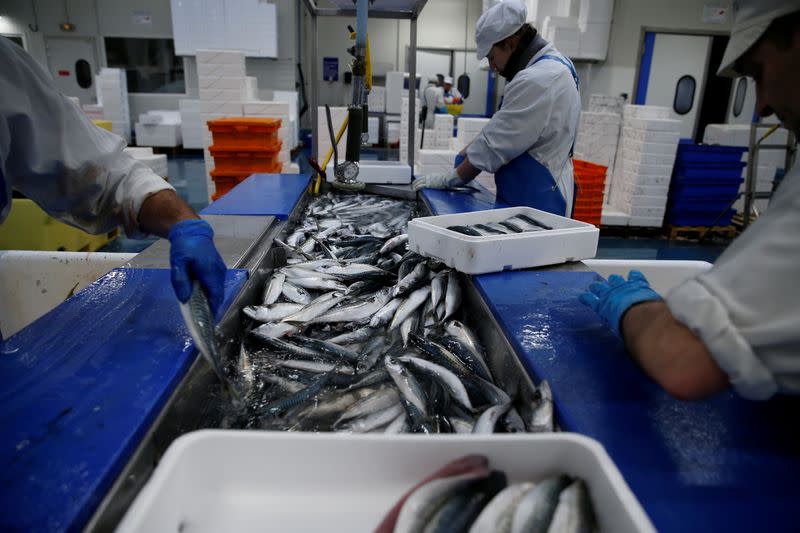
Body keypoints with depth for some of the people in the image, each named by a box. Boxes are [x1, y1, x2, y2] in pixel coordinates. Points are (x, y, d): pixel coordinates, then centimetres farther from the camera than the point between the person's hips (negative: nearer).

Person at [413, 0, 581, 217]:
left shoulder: (536, 81, -22)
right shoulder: (554, 63, 13)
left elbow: (494, 145, -18)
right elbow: (499, 131, 15)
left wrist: (447, 179, -7)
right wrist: (461, 157, 9)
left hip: (536, 204, -10)